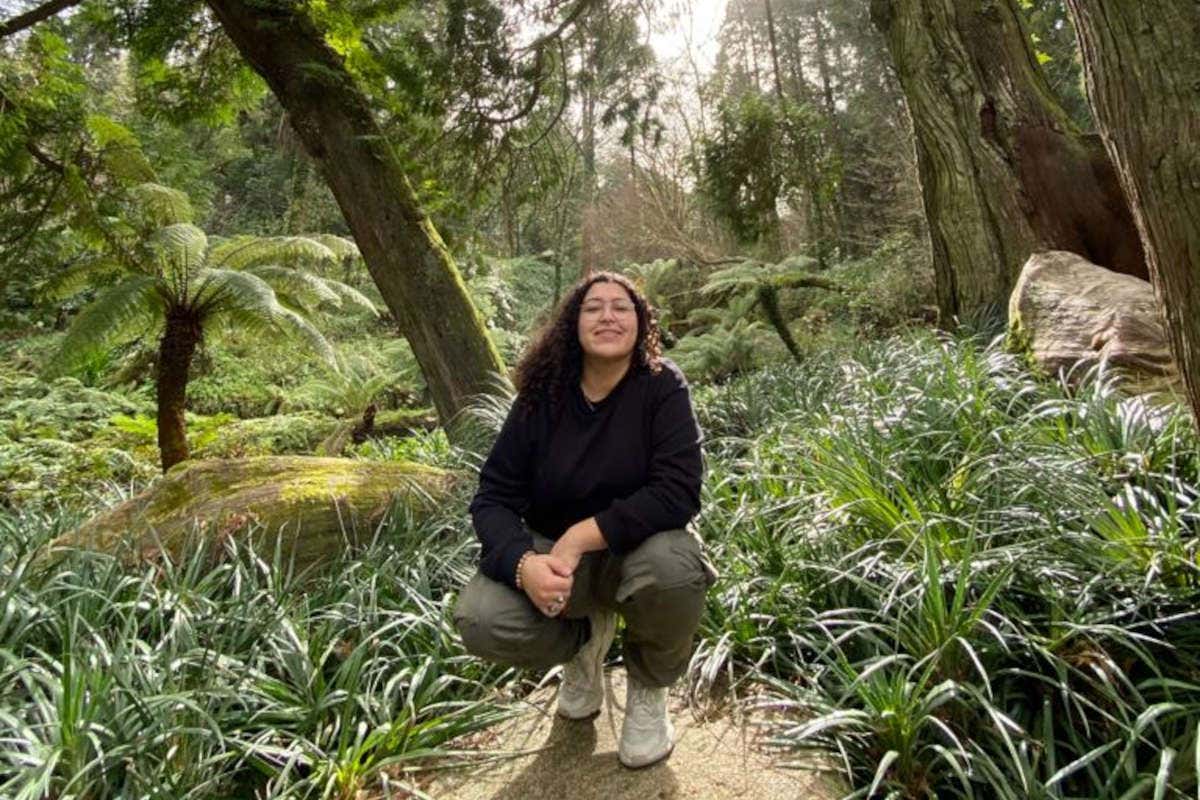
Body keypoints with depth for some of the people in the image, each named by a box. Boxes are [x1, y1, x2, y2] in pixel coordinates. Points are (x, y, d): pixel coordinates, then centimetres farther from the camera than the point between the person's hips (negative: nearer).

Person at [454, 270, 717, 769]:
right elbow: (493, 498, -11)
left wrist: (580, 536, -31)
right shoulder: (543, 395, -9)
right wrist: (523, 563, -32)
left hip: (637, 546, -1)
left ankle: (648, 688, -1)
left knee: (673, 565, -37)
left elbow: (678, 492, -26)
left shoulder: (661, 387, -15)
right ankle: (586, 637, 12)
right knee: (480, 622, -25)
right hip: (552, 551, 2)